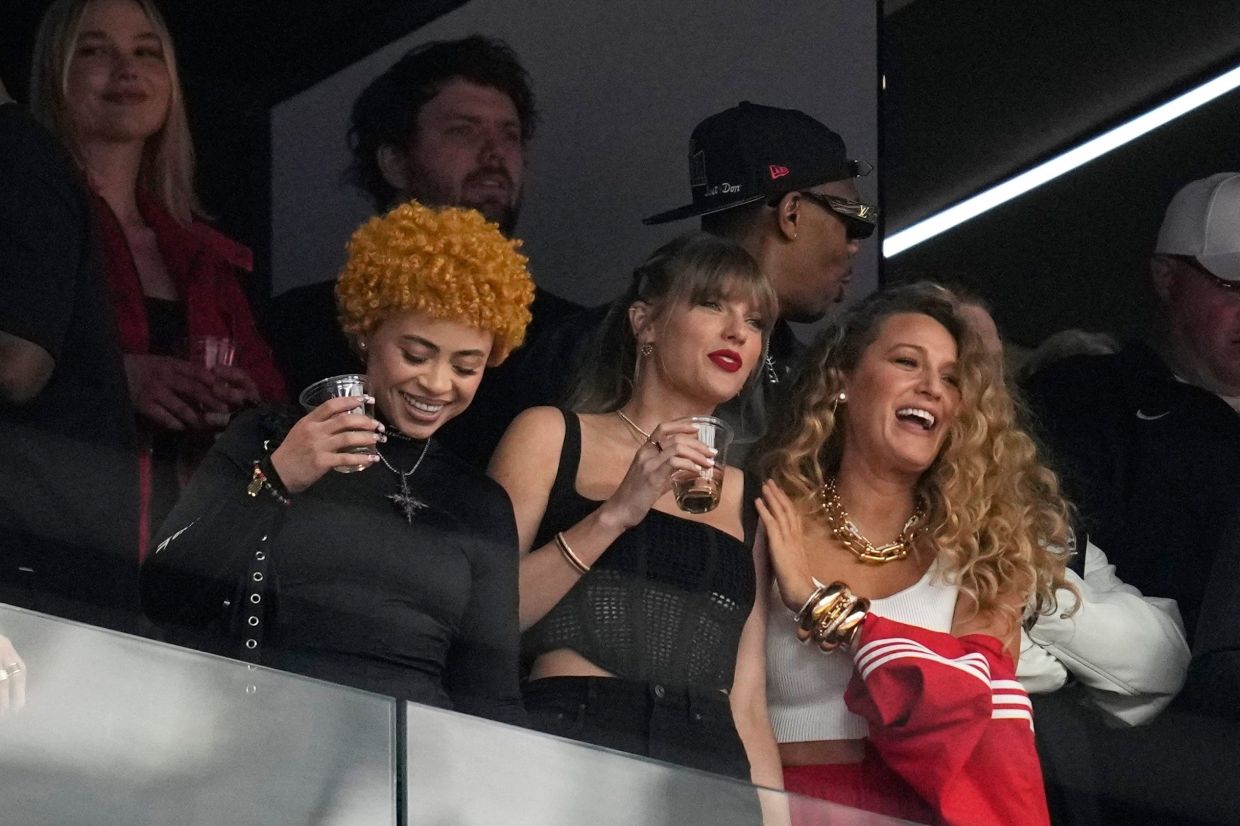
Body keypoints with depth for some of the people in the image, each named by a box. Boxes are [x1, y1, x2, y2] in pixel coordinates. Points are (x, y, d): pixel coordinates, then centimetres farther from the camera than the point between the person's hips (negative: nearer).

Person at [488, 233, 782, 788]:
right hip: (566, 739, -3)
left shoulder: (748, 500, 20)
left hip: (711, 764, 3)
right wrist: (615, 514, -8)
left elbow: (747, 705, 15)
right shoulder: (552, 437, 11)